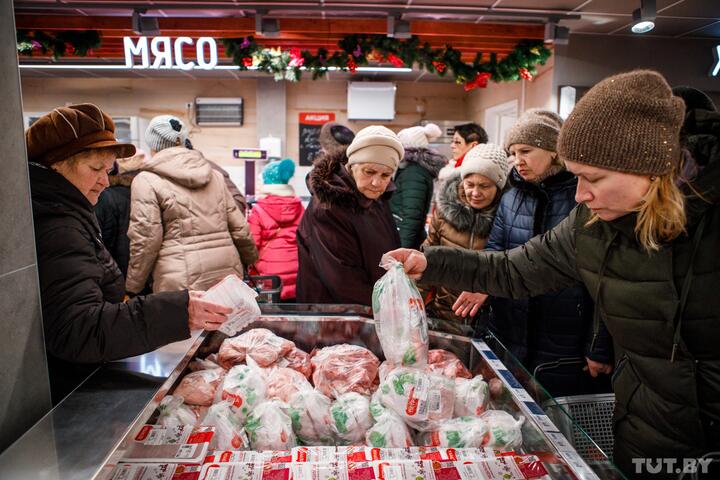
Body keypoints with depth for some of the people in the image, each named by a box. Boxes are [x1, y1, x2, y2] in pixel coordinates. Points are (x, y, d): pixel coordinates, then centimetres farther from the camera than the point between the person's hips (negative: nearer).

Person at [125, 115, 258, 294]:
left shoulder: (147, 180, -3)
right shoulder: (214, 174, 12)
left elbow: (145, 241, -8)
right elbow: (239, 228, 12)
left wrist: (132, 288, 3)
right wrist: (250, 257, 29)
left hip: (181, 283, -5)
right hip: (226, 274, 5)